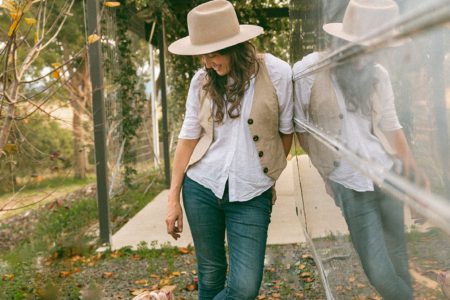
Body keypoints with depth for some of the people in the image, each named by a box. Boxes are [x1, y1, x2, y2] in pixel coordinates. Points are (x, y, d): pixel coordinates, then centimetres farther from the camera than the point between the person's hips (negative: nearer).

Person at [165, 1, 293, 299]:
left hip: (251, 196, -2)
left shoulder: (277, 73, -8)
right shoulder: (202, 80, 0)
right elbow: (188, 137, 3)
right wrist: (173, 199, 3)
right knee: (210, 275, 11)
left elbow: (286, 132, 4)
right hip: (201, 188, 2)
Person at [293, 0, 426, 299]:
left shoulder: (378, 74, 2)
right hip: (351, 187, -4)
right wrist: (326, 171, 2)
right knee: (380, 273, -5)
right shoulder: (308, 72, -12)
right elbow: (301, 128, -2)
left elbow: (389, 124, 11)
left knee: (398, 257, 16)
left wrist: (408, 159, -4)